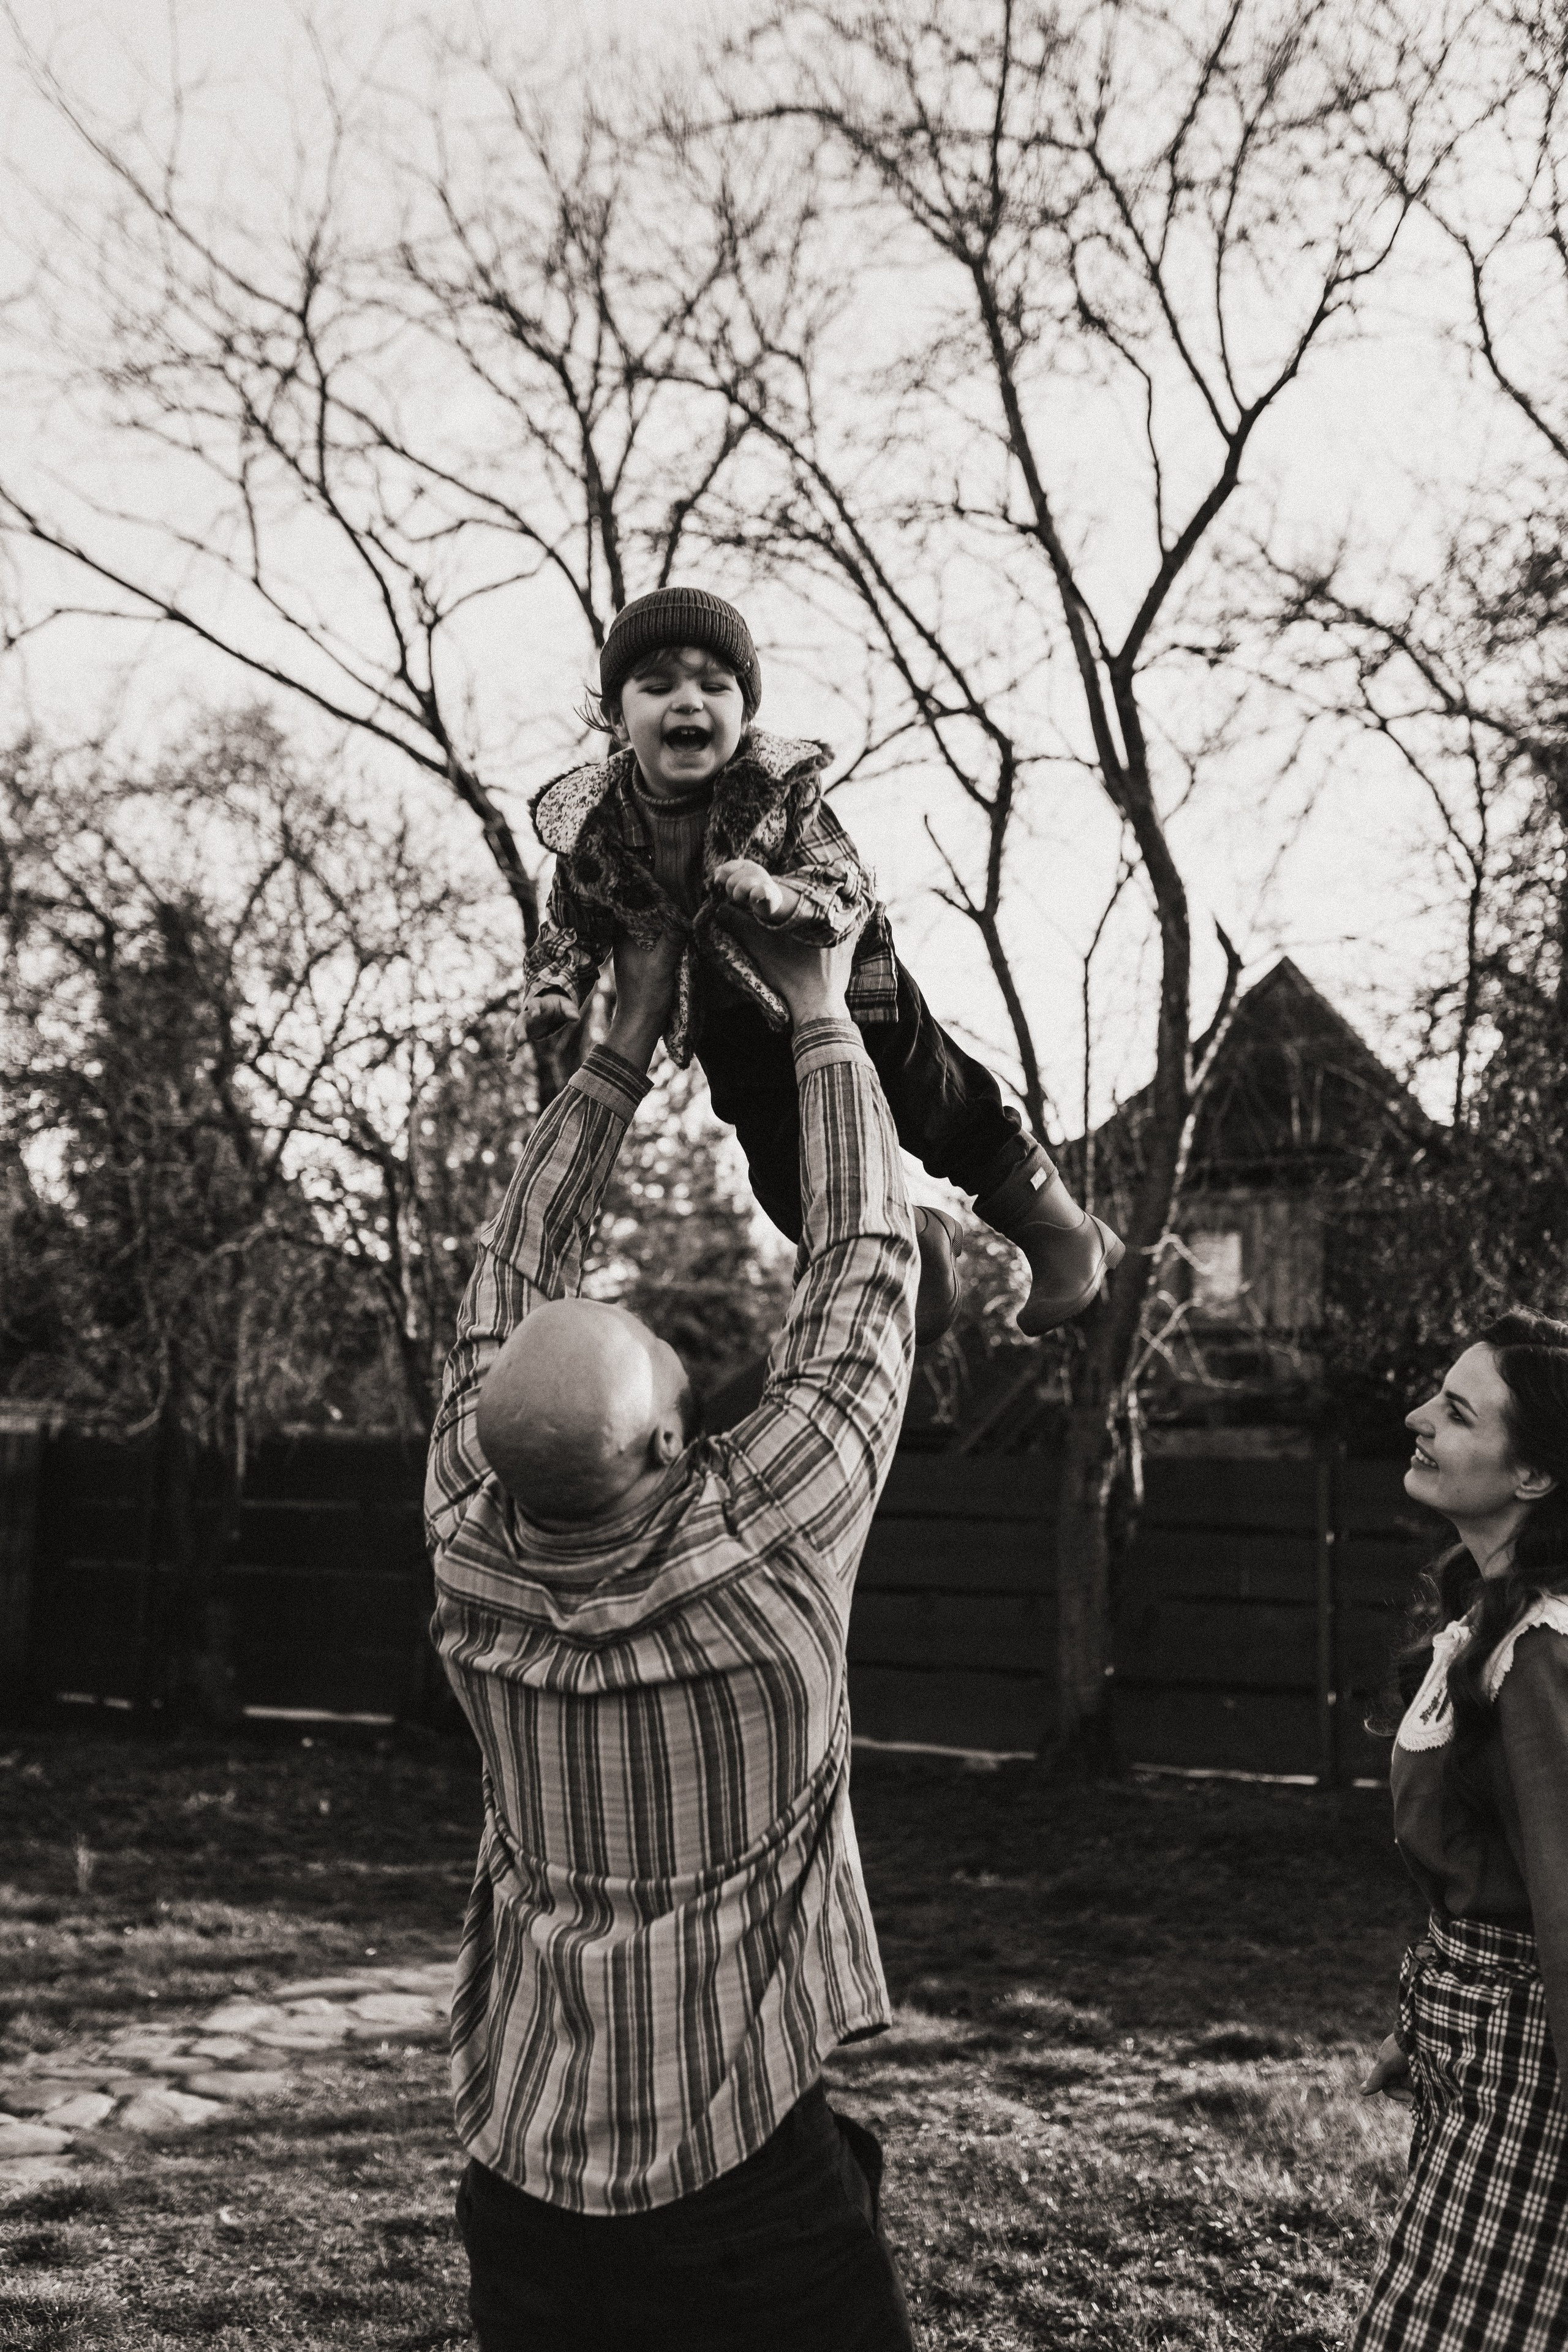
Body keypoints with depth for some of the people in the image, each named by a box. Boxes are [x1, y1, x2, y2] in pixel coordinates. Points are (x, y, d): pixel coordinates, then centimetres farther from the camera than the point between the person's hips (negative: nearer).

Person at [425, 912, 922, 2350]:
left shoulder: (473, 1555, -12)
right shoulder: (768, 1549, -23)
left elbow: (512, 1277, 1)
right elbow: (865, 1269, -12)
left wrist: (628, 1039, 5)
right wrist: (820, 1014, -1)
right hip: (744, 2173, -4)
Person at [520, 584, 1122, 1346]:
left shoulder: (779, 787, -25)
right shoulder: (590, 824, -16)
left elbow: (849, 884, -28)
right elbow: (574, 920, 0)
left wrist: (780, 893, -48)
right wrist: (555, 985, -18)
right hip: (727, 1016, 3)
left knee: (935, 1103, 3)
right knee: (782, 1166, 1)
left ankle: (1050, 1217, 27)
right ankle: (914, 1239, 29)